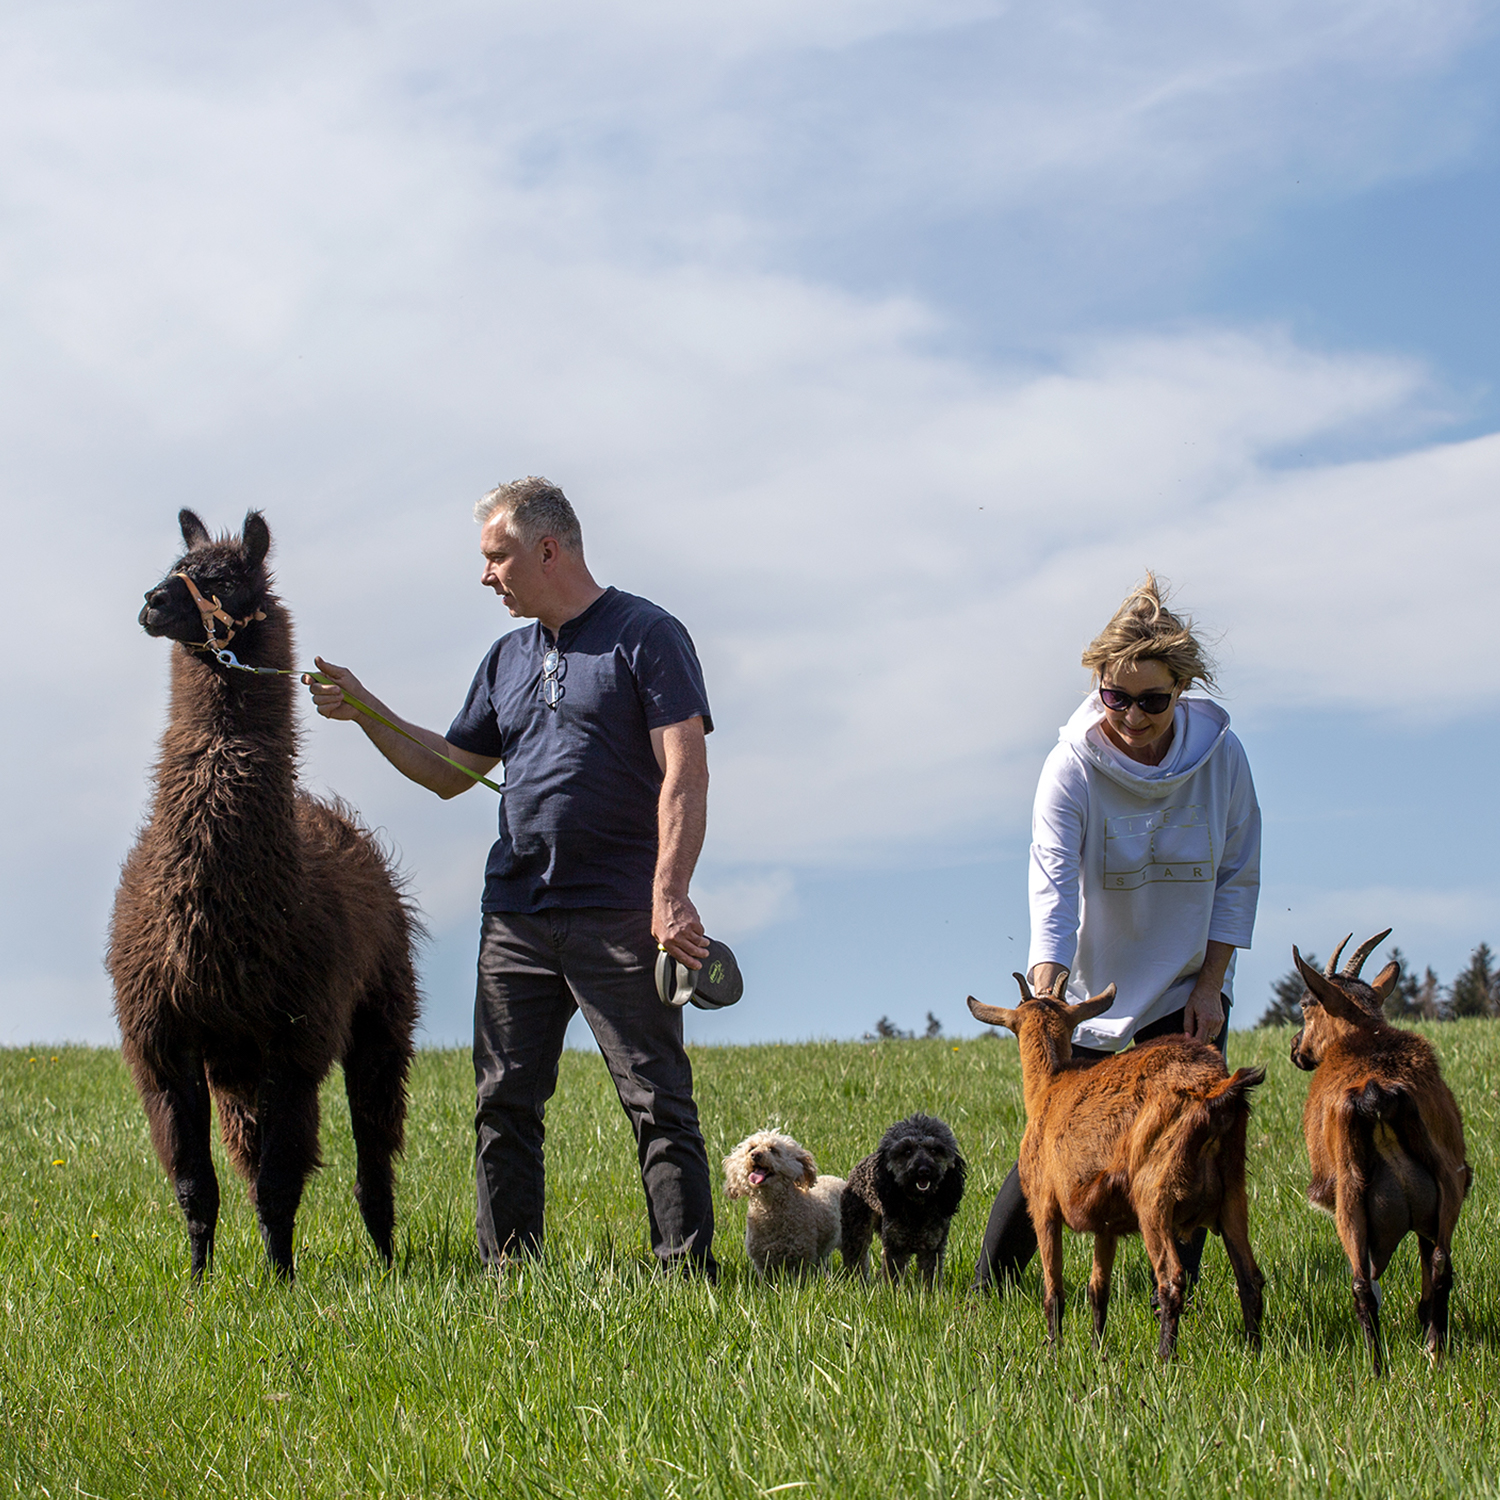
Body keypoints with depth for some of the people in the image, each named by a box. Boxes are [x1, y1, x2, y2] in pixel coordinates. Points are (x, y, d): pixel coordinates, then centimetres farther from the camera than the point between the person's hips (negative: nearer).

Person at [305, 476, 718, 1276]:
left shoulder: (647, 637, -3)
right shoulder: (507, 658, 18)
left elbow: (685, 773, -11)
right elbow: (450, 770, 25)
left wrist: (670, 892, -21)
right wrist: (363, 709, 14)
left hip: (619, 915, -7)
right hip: (515, 915, 7)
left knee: (659, 1103, -5)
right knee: (504, 1103, 5)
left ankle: (689, 1273, -4)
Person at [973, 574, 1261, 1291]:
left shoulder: (1220, 755, -10)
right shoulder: (1071, 767, -17)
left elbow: (1237, 878, -1)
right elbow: (1052, 888, -26)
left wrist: (1209, 983, -6)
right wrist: (1043, 998, -39)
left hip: (1188, 992, 2)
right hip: (1093, 990, -2)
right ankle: (987, 1291, 10)